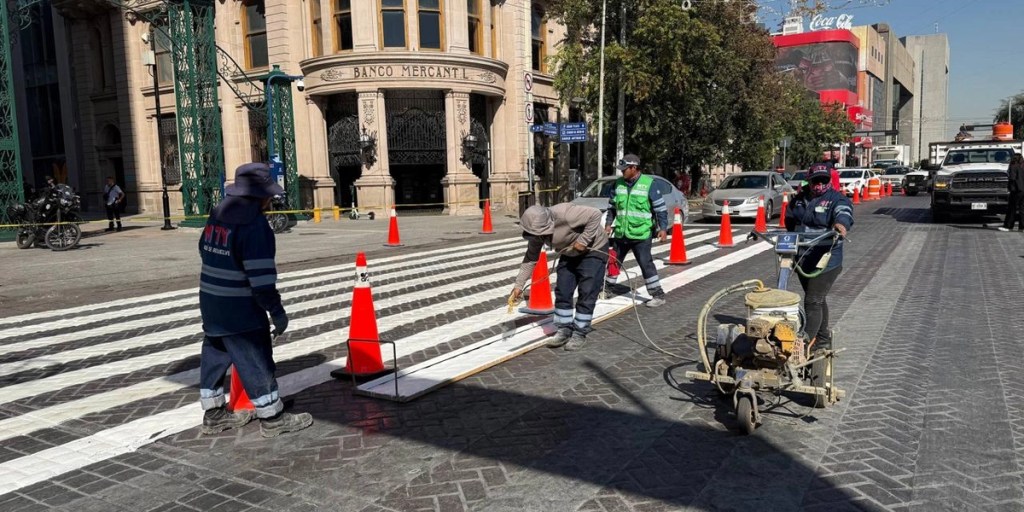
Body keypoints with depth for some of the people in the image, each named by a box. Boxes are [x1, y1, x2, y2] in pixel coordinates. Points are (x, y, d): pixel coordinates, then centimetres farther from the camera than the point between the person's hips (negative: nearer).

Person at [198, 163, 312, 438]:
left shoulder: (218, 214, 8)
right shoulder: (254, 223, -20)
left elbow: (206, 250, 18)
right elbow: (260, 276, -24)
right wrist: (276, 311, -17)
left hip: (211, 302, 9)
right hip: (240, 309, -9)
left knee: (215, 356, 18)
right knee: (257, 362, 0)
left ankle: (214, 414, 31)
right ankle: (272, 419, 10)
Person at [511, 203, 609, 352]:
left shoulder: (565, 214, -37)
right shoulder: (537, 230, -14)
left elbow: (595, 214, -32)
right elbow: (530, 259, -6)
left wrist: (583, 240, -32)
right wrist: (519, 285, -10)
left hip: (593, 249, -6)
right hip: (570, 254, 6)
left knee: (586, 294, -7)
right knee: (562, 292, 2)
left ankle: (580, 334, 3)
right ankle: (564, 331, 14)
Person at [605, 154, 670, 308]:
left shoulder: (649, 184, -9)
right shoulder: (619, 183, 6)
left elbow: (661, 208, -7)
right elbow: (612, 206, 17)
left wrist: (663, 228, -10)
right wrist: (609, 224, 12)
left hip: (641, 234, -6)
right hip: (620, 233, 6)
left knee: (646, 263, -7)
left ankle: (658, 295, 2)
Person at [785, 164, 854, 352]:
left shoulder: (837, 199, -8)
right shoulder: (800, 198, 10)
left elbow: (844, 213, -30)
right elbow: (790, 220, 24)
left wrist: (841, 223, -52)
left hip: (825, 261, -7)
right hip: (802, 259, 7)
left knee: (813, 302, -10)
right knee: (818, 300, 19)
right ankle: (823, 339, 33)